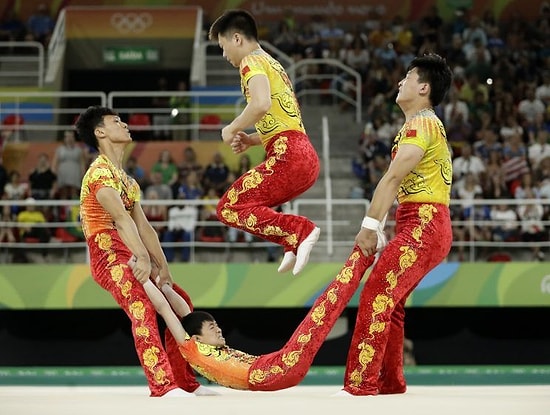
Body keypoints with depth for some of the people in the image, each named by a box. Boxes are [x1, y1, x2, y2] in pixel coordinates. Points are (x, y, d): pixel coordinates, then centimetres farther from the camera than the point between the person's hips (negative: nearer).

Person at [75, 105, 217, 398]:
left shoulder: (126, 179, 22)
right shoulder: (100, 172, -10)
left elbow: (143, 226, 15)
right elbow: (121, 217, -24)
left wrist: (162, 267, 6)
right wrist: (143, 258, -35)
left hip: (130, 258, 10)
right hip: (109, 256, -10)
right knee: (143, 309, -30)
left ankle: (186, 383, 18)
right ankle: (163, 386, -40)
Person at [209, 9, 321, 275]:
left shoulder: (252, 61, -3)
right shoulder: (273, 64, 26)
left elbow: (262, 103, -22)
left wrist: (233, 129, -7)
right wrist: (251, 140, 19)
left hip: (288, 155, -9)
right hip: (306, 156, 9)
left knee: (230, 208, -7)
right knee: (247, 203, 21)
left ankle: (300, 231, -18)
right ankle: (296, 243, 5)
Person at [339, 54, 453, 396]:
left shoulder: (421, 124, -10)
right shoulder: (427, 124, 23)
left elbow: (393, 178, -18)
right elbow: (400, 182, 19)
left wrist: (370, 225, -20)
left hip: (422, 226, -10)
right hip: (421, 226, 10)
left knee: (376, 295, -17)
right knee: (389, 302, 15)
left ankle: (361, 383, -22)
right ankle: (390, 381, 22)